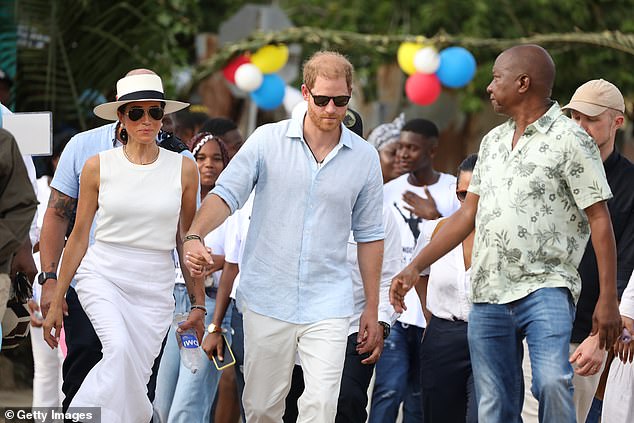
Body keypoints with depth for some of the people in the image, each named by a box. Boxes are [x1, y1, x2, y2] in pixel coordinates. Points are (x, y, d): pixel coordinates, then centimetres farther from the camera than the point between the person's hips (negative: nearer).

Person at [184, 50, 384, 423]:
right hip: (267, 297, 0)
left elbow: (369, 235, 11)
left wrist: (372, 308, 12)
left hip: (328, 304, 0)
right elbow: (227, 195, -3)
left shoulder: (365, 158, 5)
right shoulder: (268, 140, 0)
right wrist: (195, 236, -23)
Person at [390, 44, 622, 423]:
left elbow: (599, 220, -8)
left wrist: (608, 299, -14)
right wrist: (415, 268, 13)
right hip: (489, 294, 7)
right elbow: (468, 214, 20)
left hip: (546, 289, -7)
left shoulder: (570, 140, -5)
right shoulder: (493, 141, 17)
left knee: (552, 382, -29)